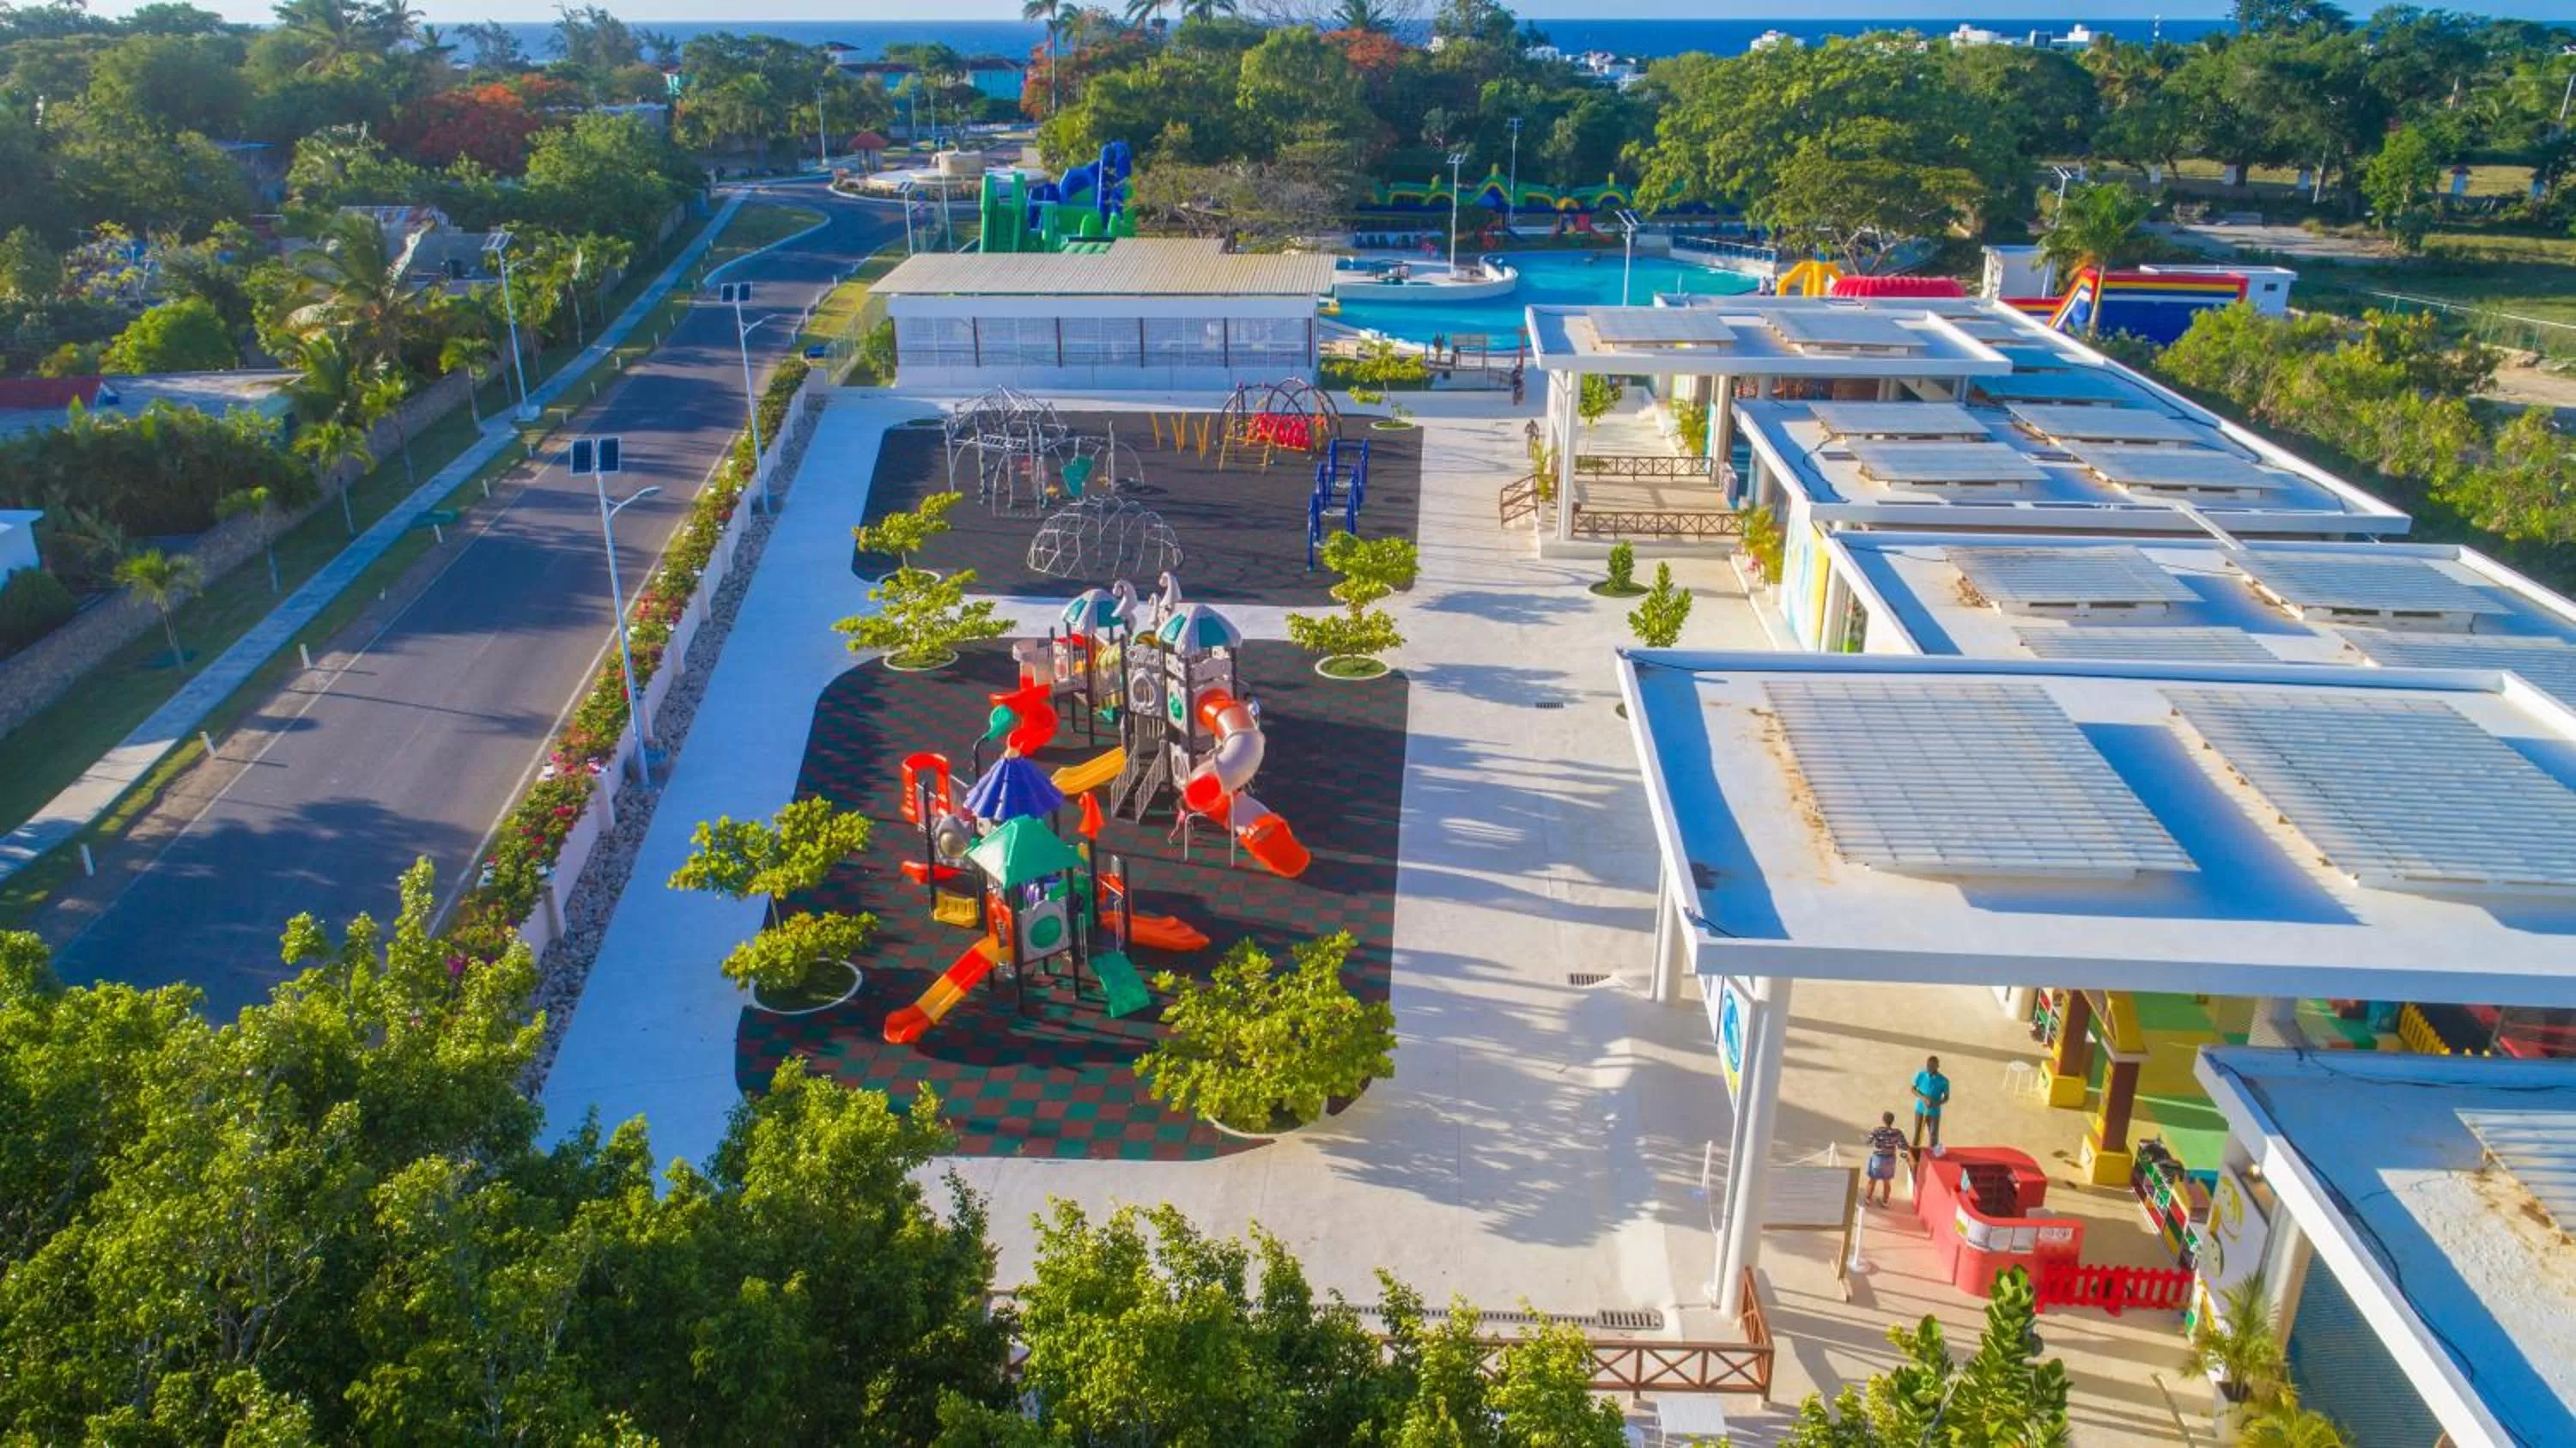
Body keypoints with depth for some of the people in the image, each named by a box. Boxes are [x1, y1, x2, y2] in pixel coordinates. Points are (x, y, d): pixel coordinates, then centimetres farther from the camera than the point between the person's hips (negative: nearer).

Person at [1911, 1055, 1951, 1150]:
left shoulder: (1943, 1081, -14)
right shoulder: (1920, 1075, -9)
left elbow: (1946, 1098, -5)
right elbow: (1913, 1089, 0)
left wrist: (1935, 1104, -24)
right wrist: (1923, 1098, -19)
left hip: (1934, 1112, -1)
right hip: (1920, 1109, 2)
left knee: (1934, 1136, 5)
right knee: (1917, 1133, 7)